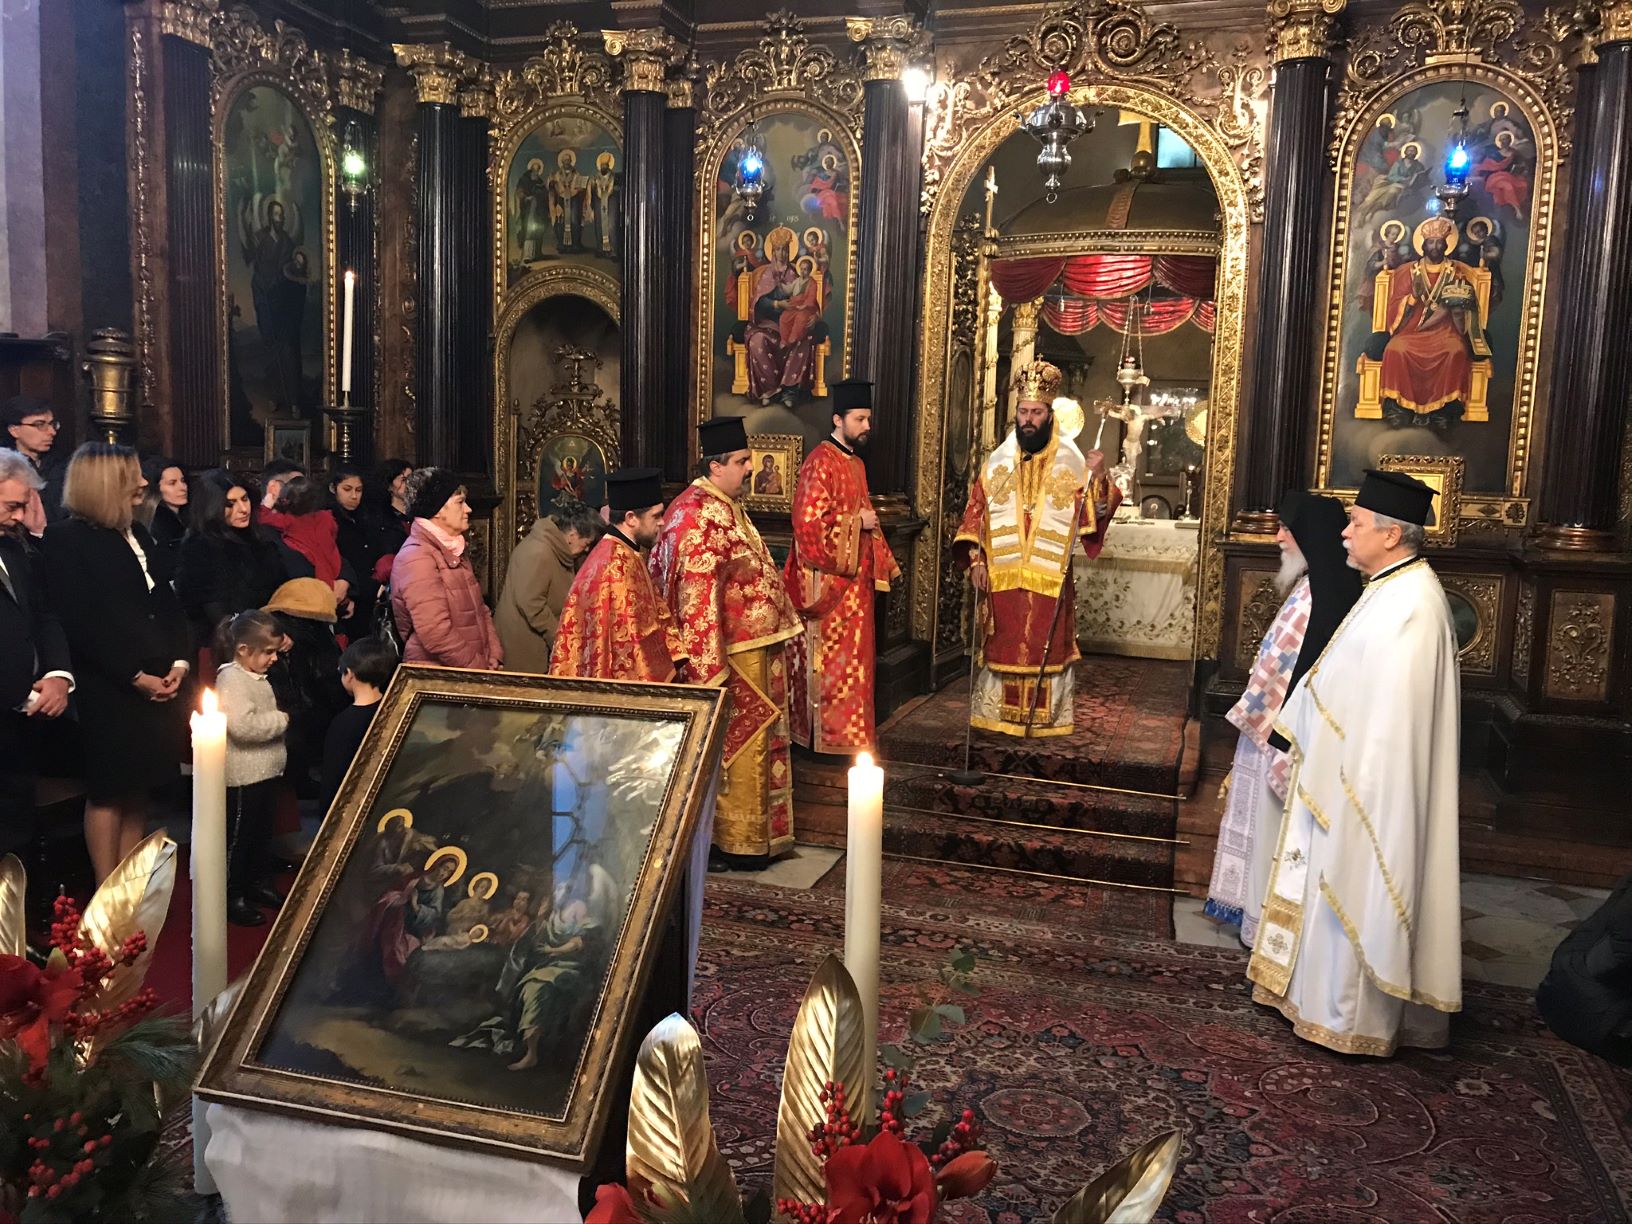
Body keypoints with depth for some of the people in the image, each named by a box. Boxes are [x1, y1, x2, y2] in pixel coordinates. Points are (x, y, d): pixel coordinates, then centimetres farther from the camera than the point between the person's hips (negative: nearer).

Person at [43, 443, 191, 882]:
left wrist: (179, 661, 0)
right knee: (108, 793, 2)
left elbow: (166, 603, 14)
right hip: (106, 691, -7)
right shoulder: (65, 539, -8)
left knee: (137, 792, 12)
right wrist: (134, 676, -15)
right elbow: (81, 624, -14)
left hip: (158, 687, 7)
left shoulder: (137, 533, 15)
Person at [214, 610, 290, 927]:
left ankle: (258, 883, 34)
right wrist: (281, 720, -19)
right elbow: (243, 726, -30)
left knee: (262, 832, 20)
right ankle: (232, 898, 13)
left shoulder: (257, 678, 11)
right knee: (238, 837, 2)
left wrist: (278, 720, 9)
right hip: (242, 776, -9)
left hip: (265, 771, 9)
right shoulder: (231, 679, -19)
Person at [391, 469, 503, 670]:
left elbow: (480, 609, 17)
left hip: (467, 675, 8)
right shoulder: (417, 558, -17)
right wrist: (481, 671, -15)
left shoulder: (453, 551, 13)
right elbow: (436, 634, -24)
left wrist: (494, 657, 2)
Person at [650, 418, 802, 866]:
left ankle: (753, 830, 30)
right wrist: (711, 666, -26)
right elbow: (698, 597, -25)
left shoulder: (725, 506, 11)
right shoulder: (699, 517, -20)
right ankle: (737, 841, 14)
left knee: (752, 740, 18)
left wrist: (783, 623, 22)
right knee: (736, 744, 1)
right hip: (731, 652, -10)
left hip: (752, 645, 10)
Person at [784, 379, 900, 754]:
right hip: (828, 580, -9)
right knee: (829, 661, -2)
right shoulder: (820, 463, -15)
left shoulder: (855, 463, 13)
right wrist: (858, 521, -16)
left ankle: (846, 729, 22)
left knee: (852, 659, 13)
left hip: (855, 578, 9)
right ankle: (827, 735, 6)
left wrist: (881, 563, 16)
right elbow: (808, 523, -22)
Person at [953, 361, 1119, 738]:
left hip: (1050, 579, -2)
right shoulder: (998, 461, 6)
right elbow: (976, 512, 7)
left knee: (1047, 648, 4)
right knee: (1002, 646, 8)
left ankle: (1045, 717, 15)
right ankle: (999, 713, 20)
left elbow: (1093, 515, -7)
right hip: (1001, 576, 2)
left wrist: (1099, 480, -24)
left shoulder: (1071, 463, 0)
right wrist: (975, 559, -2)